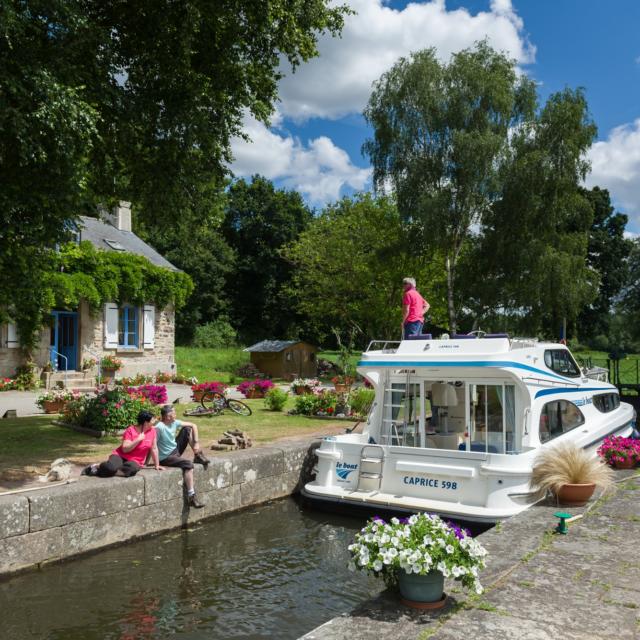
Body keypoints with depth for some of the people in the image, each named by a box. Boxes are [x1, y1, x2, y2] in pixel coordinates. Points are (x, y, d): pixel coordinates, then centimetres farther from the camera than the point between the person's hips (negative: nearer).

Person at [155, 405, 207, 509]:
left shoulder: (174, 422, -3)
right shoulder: (159, 428, -25)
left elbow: (193, 425, 4)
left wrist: (196, 443, -5)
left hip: (176, 450, 8)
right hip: (166, 458, -8)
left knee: (187, 429, -1)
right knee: (188, 464, -29)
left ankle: (198, 455, 5)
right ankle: (191, 497, -29)